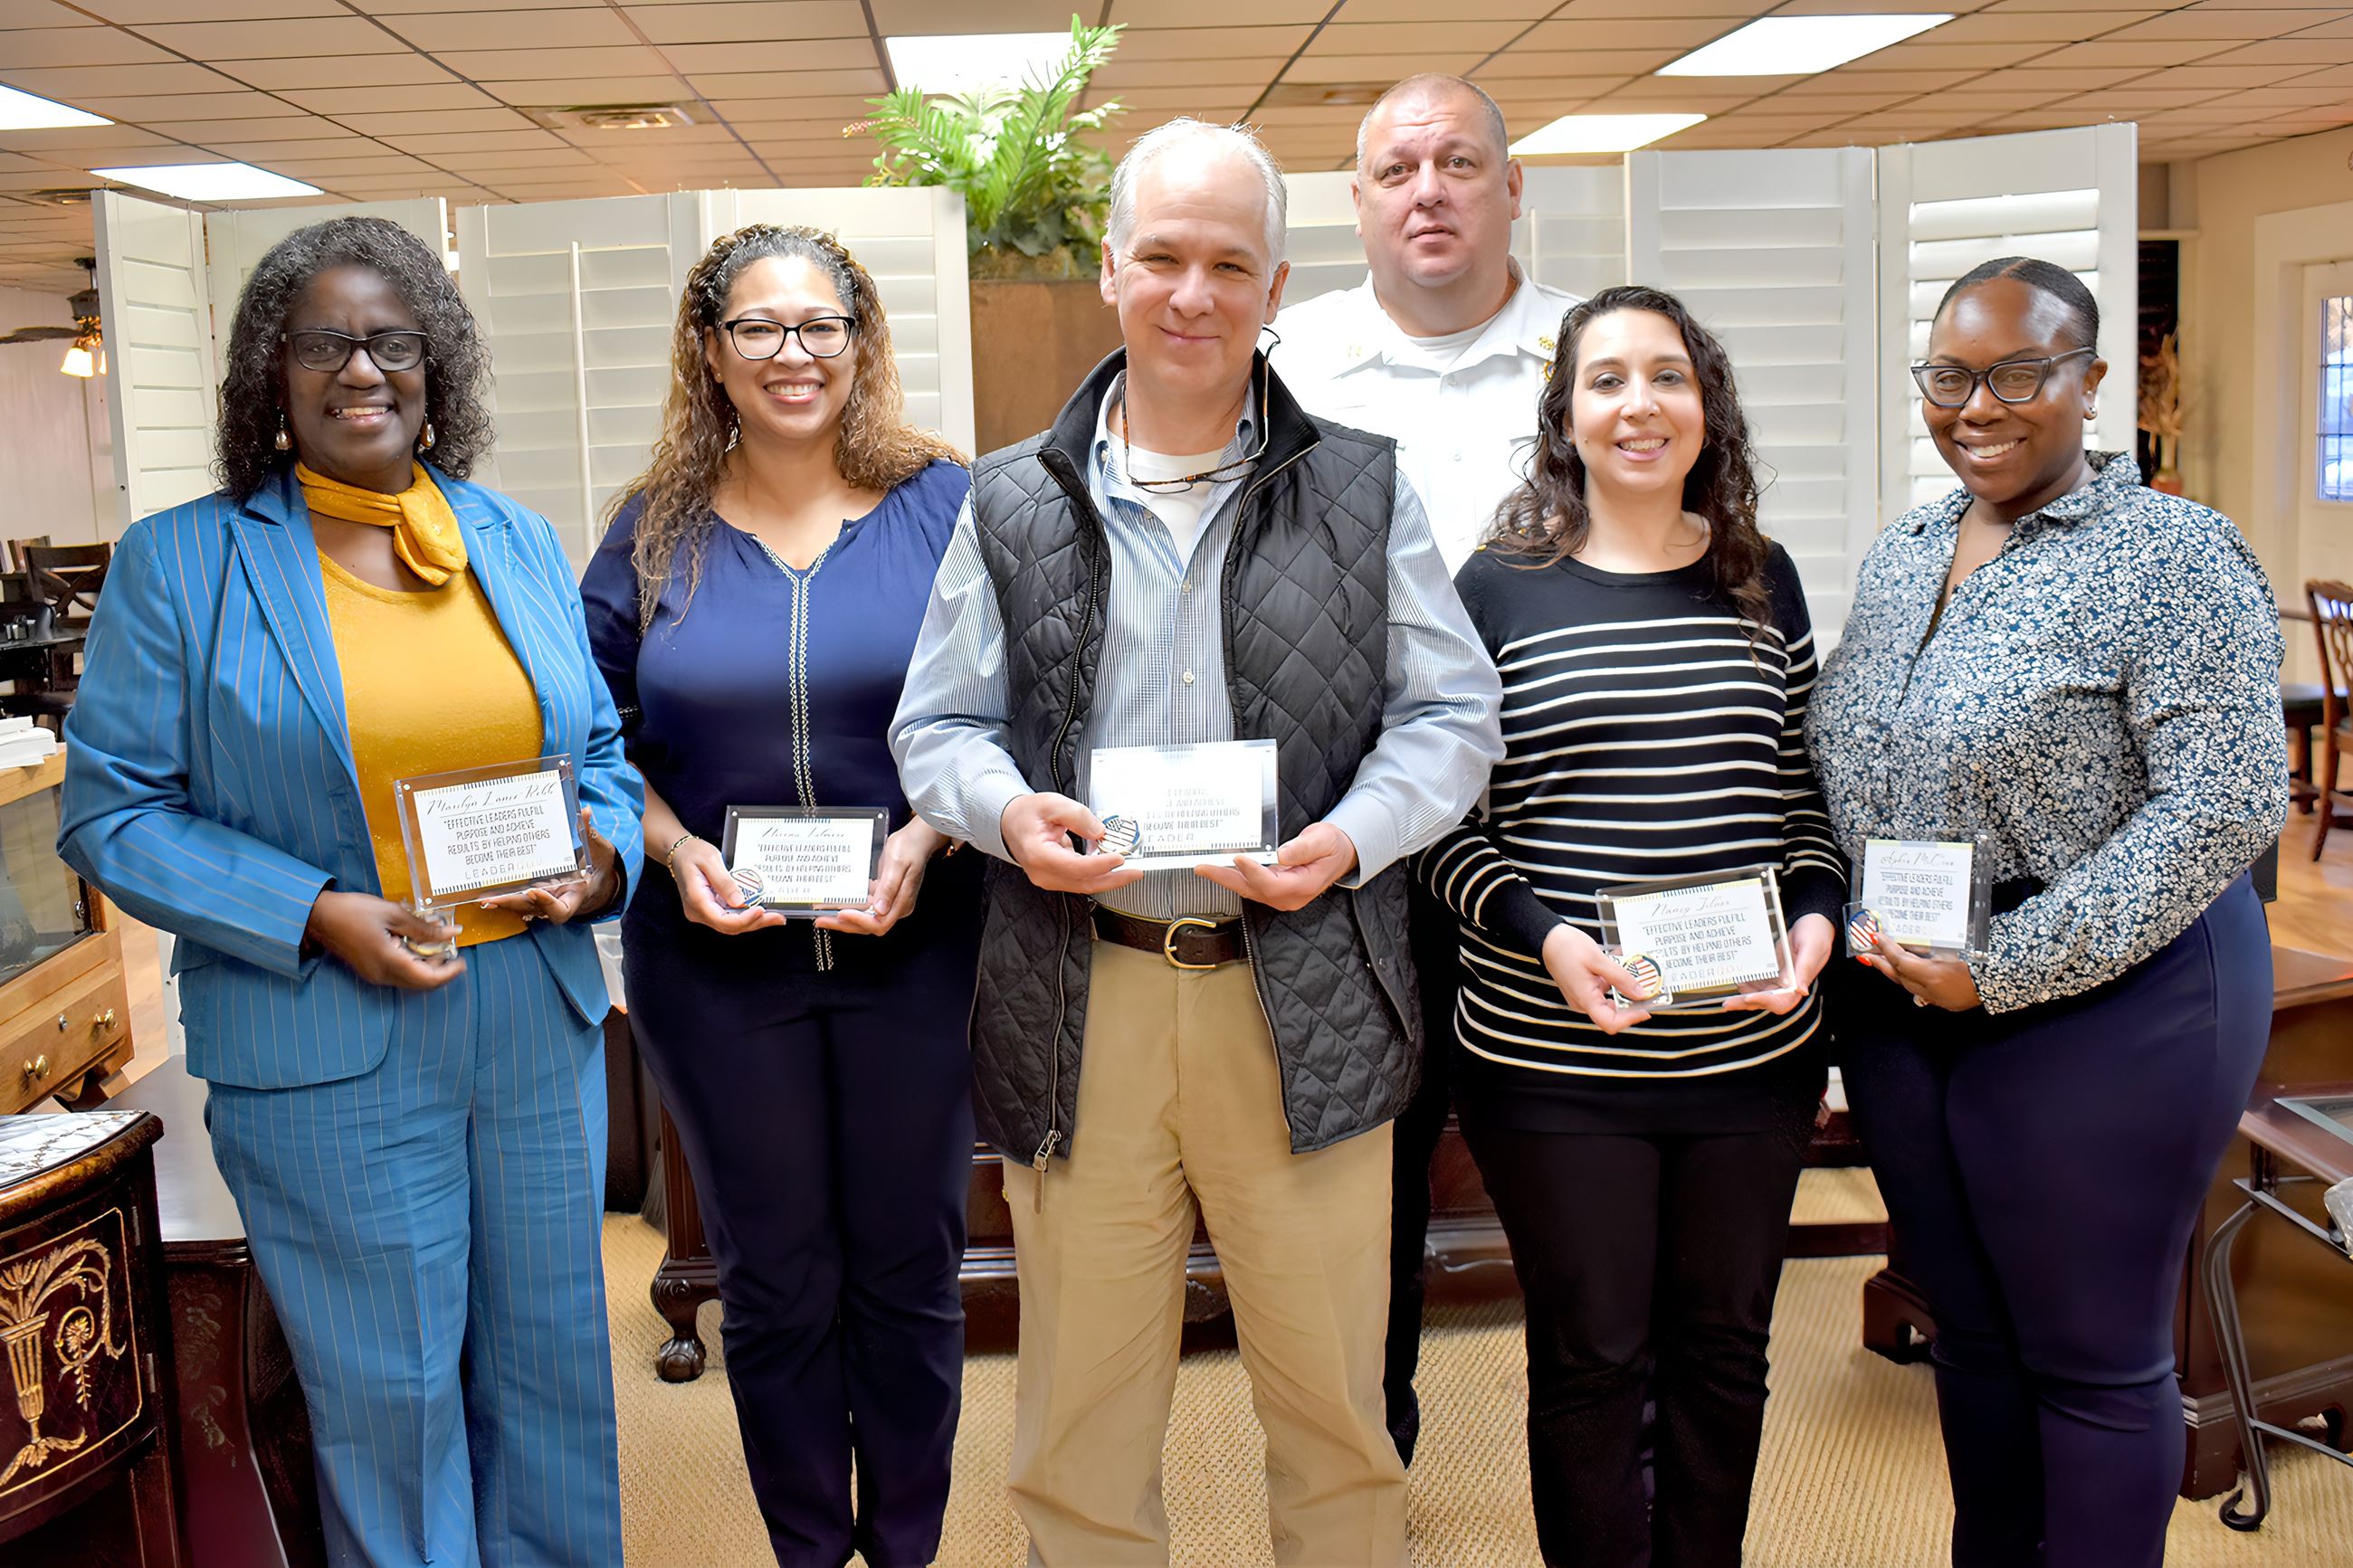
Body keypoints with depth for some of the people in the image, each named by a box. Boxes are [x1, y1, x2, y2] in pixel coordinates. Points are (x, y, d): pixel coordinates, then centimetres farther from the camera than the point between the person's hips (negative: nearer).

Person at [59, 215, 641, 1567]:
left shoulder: (520, 542, 8)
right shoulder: (178, 563, -3)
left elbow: (600, 747, 15)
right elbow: (113, 811, -5)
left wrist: (603, 852, -7)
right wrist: (316, 915, -17)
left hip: (544, 1024, 4)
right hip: (325, 1050, -4)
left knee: (555, 1357, 17)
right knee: (391, 1392, 8)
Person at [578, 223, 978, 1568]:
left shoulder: (946, 506, -1)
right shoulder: (657, 534, 4)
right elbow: (600, 742, 9)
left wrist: (928, 840, -15)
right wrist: (674, 850, -9)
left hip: (916, 946, -1)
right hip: (718, 956, 1)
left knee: (910, 1267, 11)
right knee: (774, 1281, 13)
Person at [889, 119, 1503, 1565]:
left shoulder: (1363, 492, 5)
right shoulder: (1015, 506, 7)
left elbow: (1453, 714, 5)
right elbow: (937, 727, 11)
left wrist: (1355, 834, -13)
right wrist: (1007, 810, -11)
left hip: (1302, 996, 0)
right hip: (1079, 1001, 1)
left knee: (1337, 1403, 12)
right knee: (1081, 1411, 13)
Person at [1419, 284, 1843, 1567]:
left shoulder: (1764, 583, 7)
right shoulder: (1497, 586, -4)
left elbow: (1808, 794, 13)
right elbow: (1442, 822, -4)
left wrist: (1815, 914, -5)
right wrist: (1543, 934, -18)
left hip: (1755, 1052, 4)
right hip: (1552, 1062, -3)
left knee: (1722, 1348, 17)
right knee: (1589, 1360, 9)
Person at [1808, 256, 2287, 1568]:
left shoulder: (2173, 555, -12)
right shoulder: (1902, 555, 10)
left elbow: (2227, 803, -19)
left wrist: (2009, 966, -20)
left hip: (2098, 1005, -6)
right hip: (1899, 1003, 7)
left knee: (2092, 1358, 7)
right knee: (1970, 1332, 19)